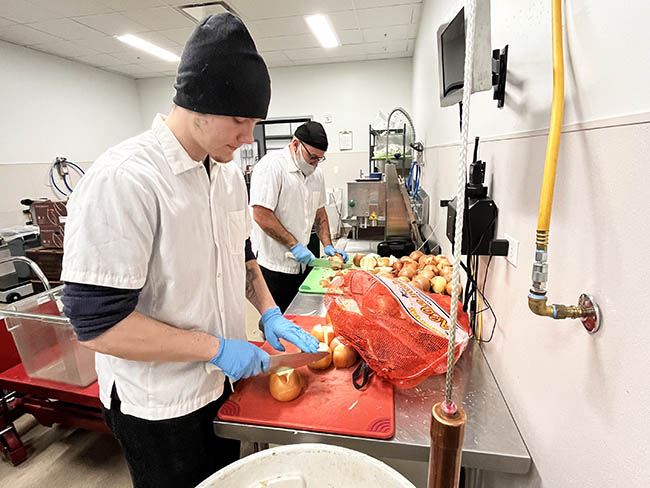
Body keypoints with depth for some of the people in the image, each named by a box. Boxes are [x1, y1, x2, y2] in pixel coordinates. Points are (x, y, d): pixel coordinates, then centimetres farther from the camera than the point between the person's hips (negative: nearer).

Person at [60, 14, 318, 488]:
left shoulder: (229, 172, -1)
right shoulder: (123, 180, -26)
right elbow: (97, 322, -26)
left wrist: (270, 313, -1)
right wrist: (216, 348, -22)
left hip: (223, 378, 7)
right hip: (158, 405, -6)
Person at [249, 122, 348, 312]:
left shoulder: (315, 173, 10)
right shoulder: (272, 166, -15)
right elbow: (262, 216, -21)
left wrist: (328, 246, 9)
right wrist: (294, 245, -17)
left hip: (301, 261, 7)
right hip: (274, 266, -7)